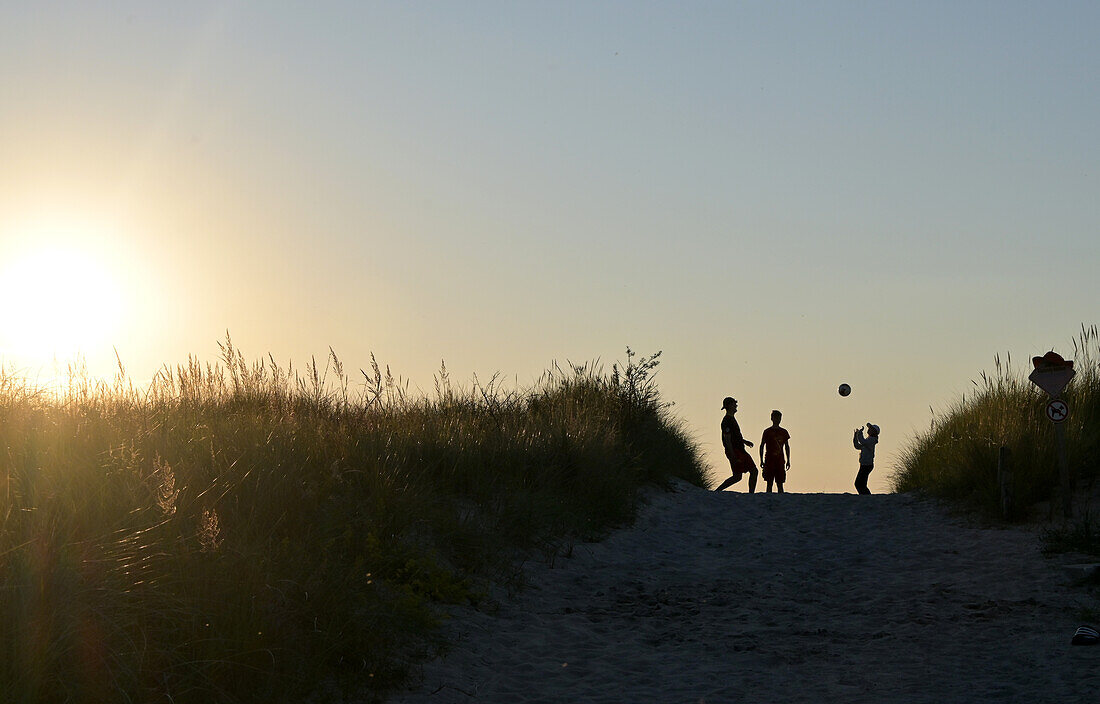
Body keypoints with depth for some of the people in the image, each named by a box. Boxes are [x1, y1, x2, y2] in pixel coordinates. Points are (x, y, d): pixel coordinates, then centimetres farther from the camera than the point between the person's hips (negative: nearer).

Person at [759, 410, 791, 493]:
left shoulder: (784, 432, 11)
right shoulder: (767, 431, 2)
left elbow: (787, 447, 17)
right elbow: (762, 446, 4)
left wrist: (788, 461, 11)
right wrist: (761, 461, -1)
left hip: (780, 460, 3)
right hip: (769, 460, -3)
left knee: (780, 483, 3)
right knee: (769, 483, -4)